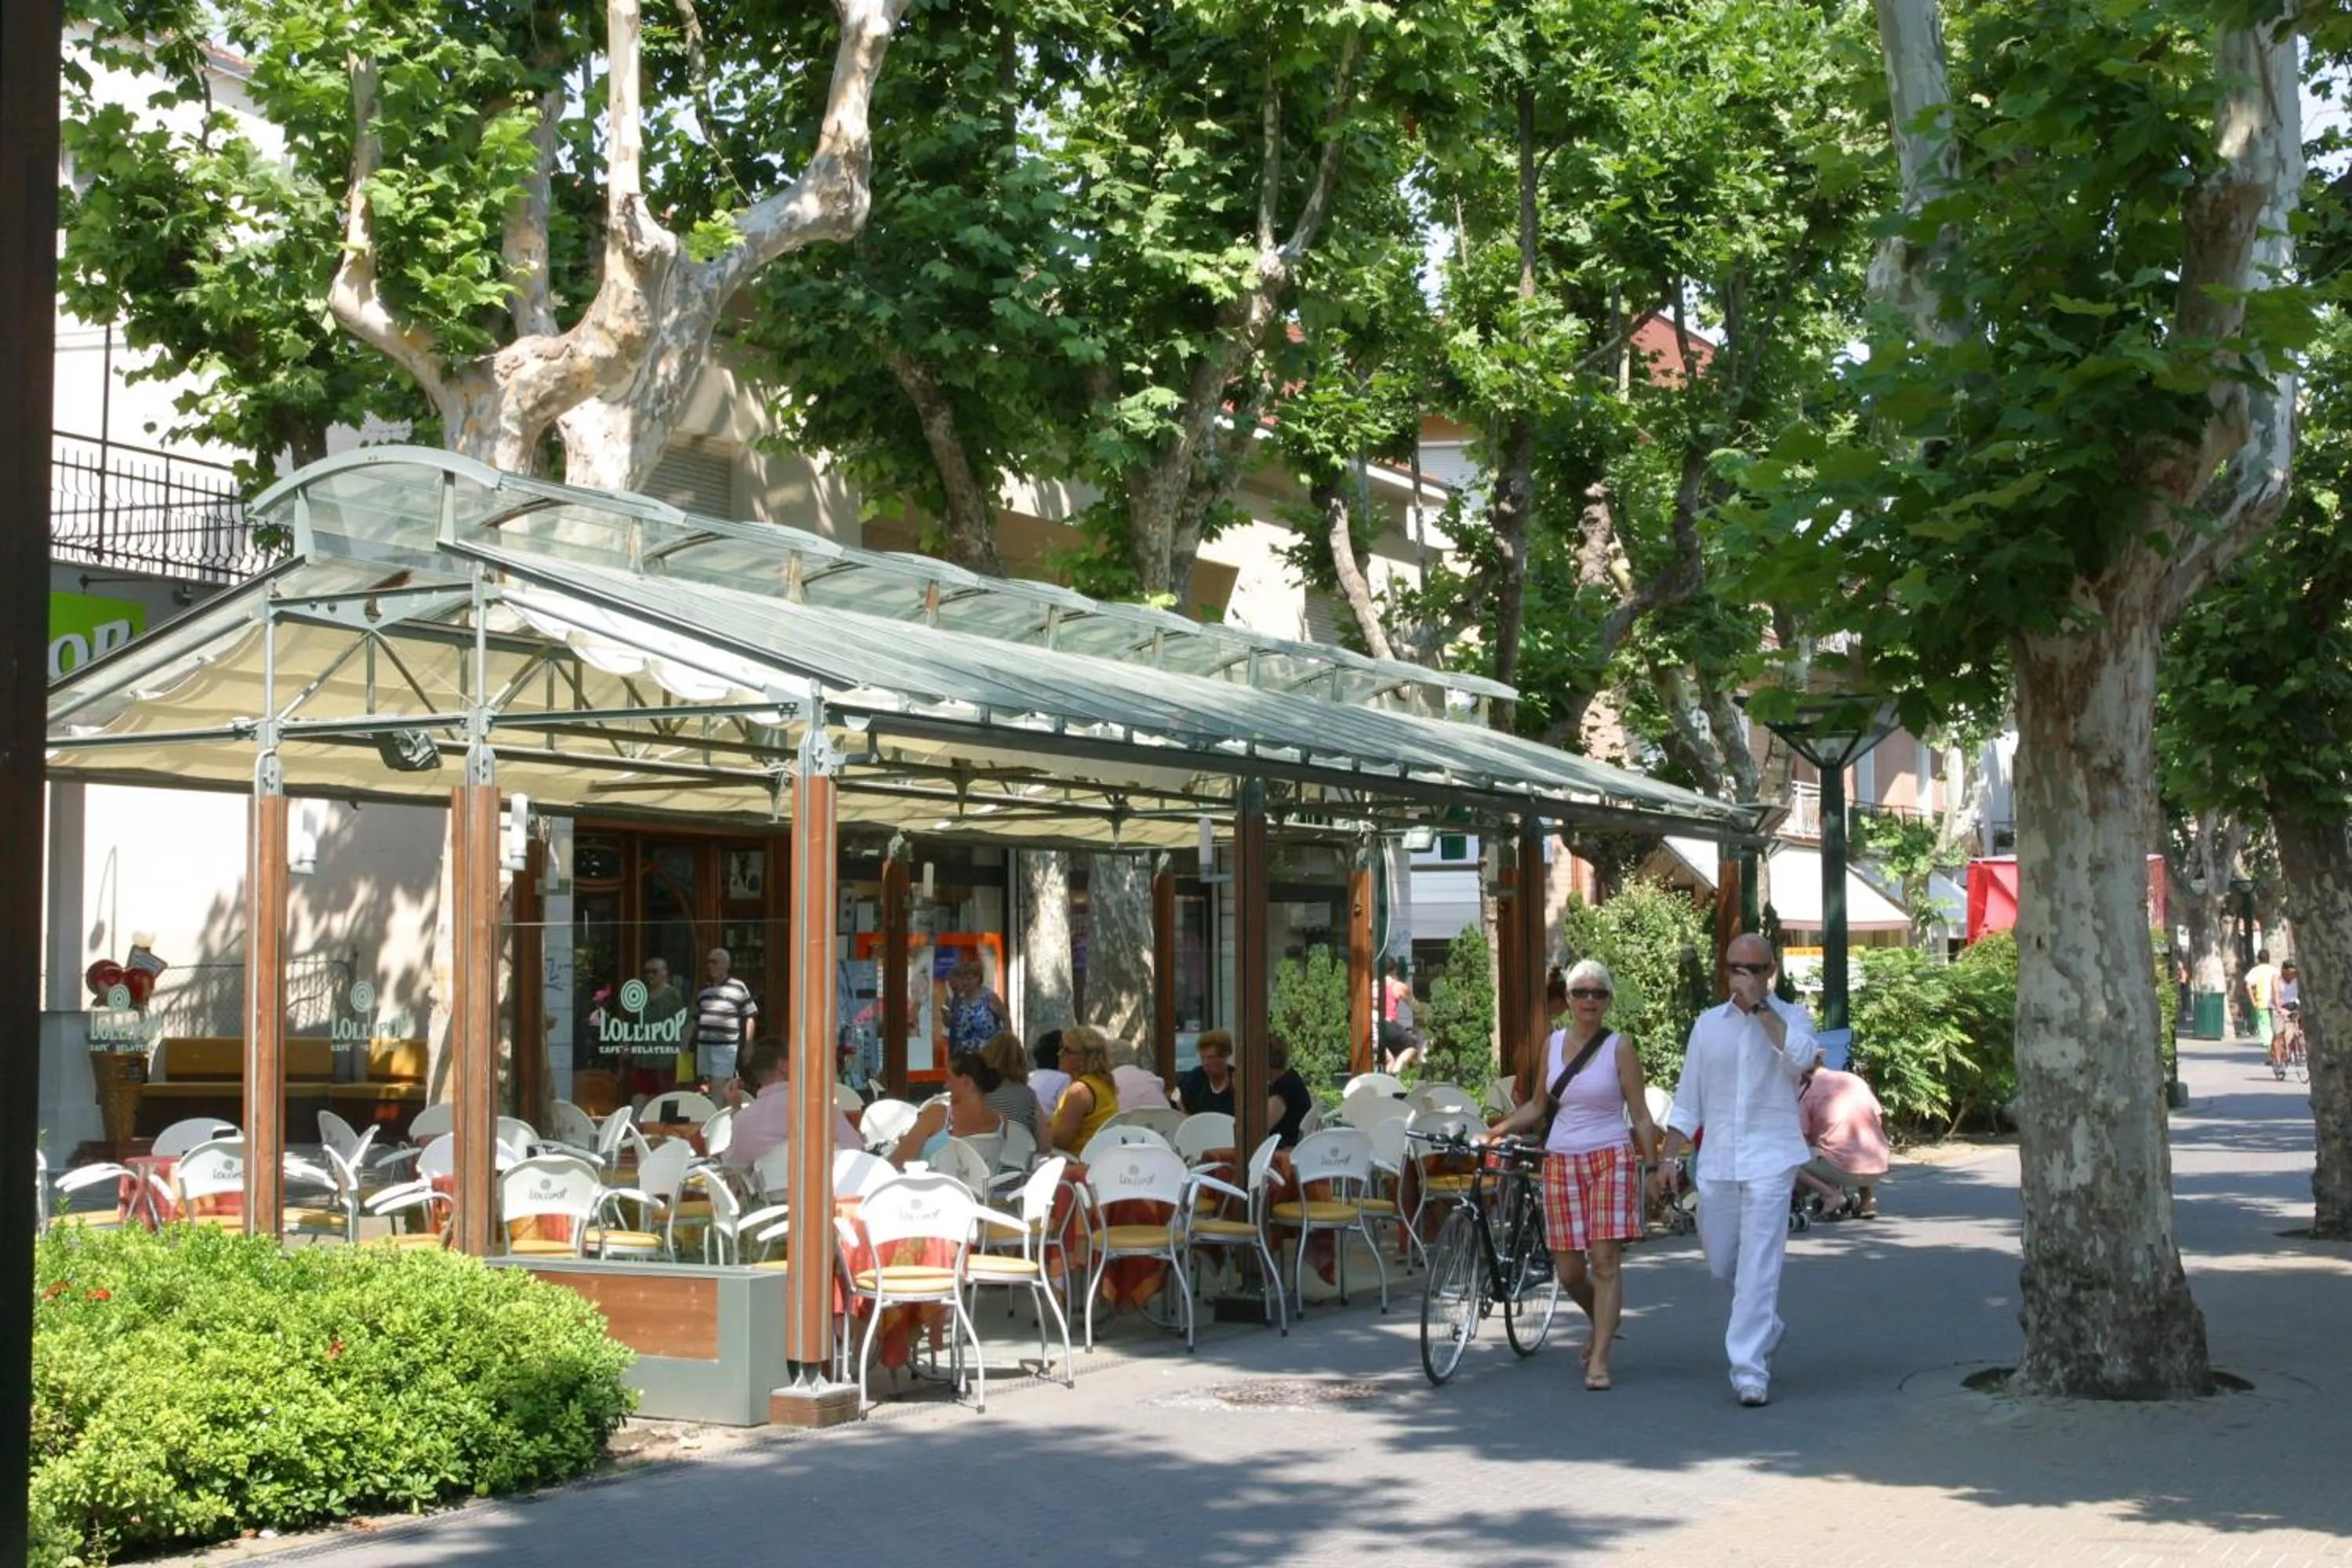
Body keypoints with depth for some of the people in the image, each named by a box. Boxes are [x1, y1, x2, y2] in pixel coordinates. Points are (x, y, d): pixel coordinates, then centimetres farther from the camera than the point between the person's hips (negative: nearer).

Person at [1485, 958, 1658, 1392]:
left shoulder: (1620, 1048, -1)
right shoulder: (1553, 1043, 9)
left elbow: (1641, 1116, 0)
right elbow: (1538, 1106, 18)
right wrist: (1500, 1128, 4)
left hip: (1610, 1160, -3)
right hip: (1561, 1162, 4)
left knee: (1605, 1261, -9)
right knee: (1569, 1270, 4)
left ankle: (1599, 1359, -5)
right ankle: (1600, 1321, 34)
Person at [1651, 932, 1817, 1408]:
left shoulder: (1790, 1018, 1)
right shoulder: (1708, 1024, 11)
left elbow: (1801, 1056, -24)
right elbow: (1687, 1101, 14)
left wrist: (1758, 1005, -19)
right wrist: (1667, 1159, 8)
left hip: (1769, 1159, -4)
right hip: (1717, 1160, 4)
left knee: (1758, 1267, -10)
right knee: (1721, 1263, 13)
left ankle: (1750, 1369, -8)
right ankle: (1767, 1326, 39)